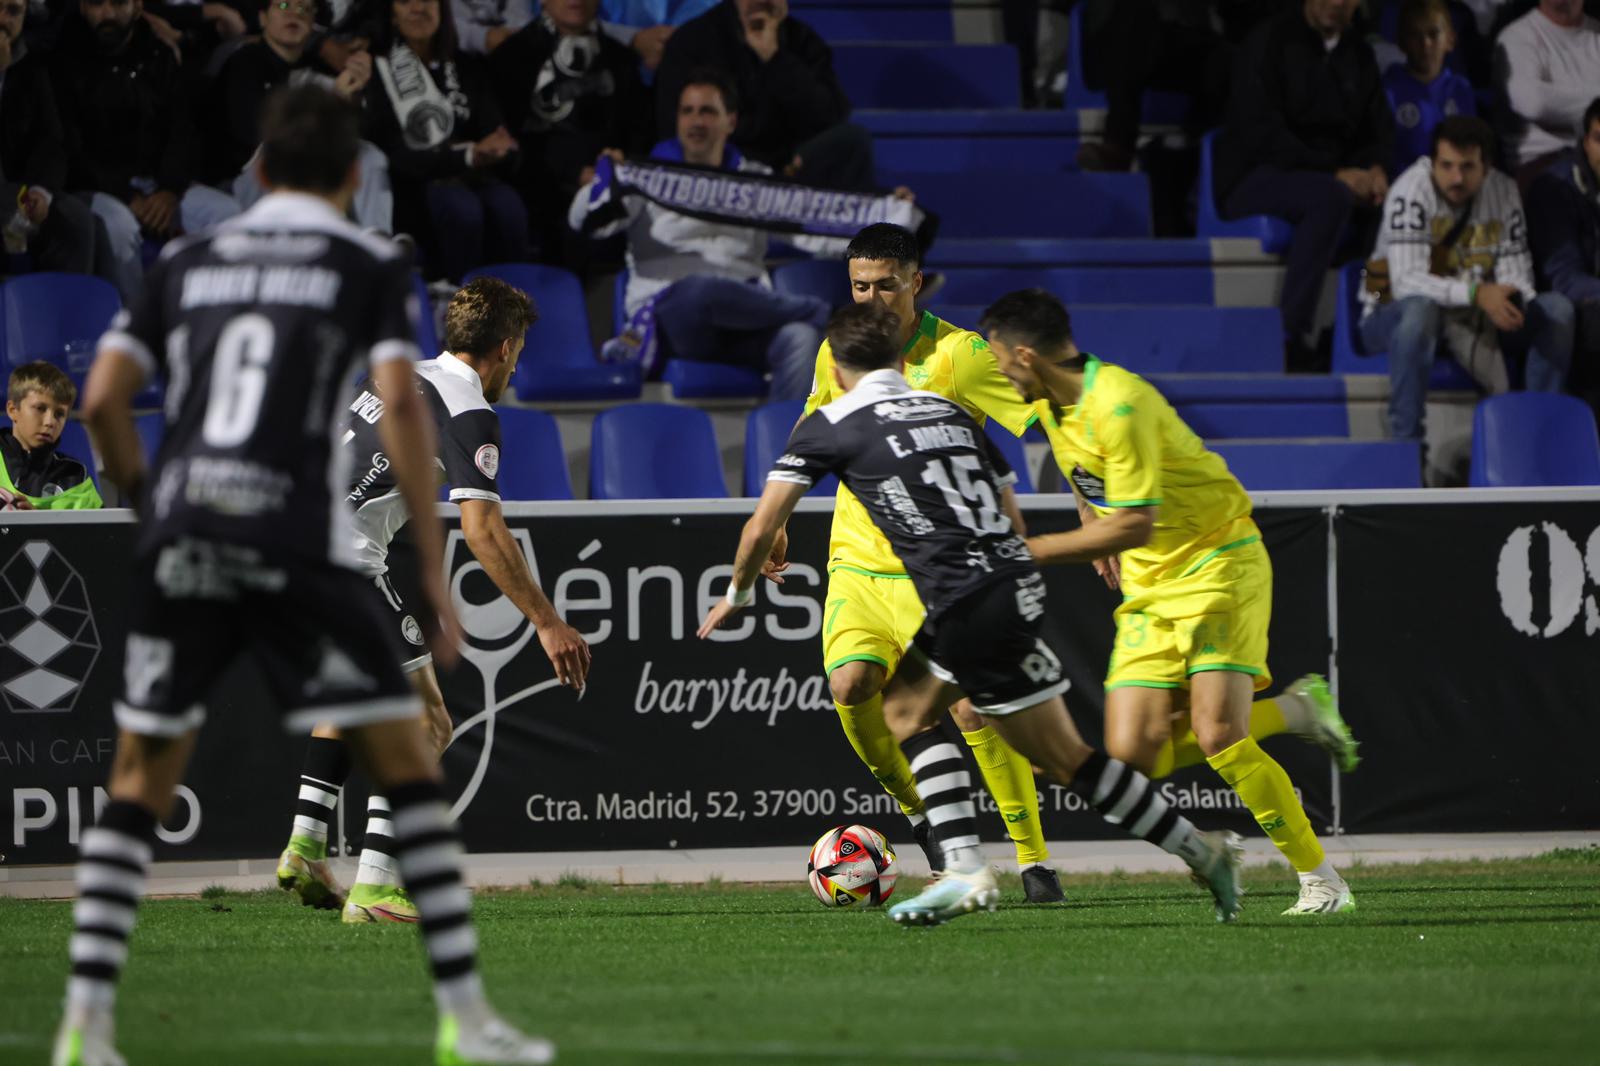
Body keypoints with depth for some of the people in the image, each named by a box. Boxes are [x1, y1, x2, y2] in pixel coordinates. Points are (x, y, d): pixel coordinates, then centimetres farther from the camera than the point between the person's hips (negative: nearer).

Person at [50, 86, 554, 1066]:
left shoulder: (188, 263, 16)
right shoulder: (371, 267, 7)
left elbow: (104, 400, 8)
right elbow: (402, 407, -6)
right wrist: (435, 575, -4)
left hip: (181, 544, 3)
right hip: (299, 549, -3)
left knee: (140, 782, 12)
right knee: (407, 765, 5)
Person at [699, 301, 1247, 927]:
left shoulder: (831, 425, 3)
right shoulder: (950, 412, 19)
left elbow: (763, 528, 6)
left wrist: (738, 594, 24)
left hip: (968, 607, -7)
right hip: (1014, 579, 7)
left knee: (1062, 757, -1)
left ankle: (1200, 852, 0)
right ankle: (963, 870, 9)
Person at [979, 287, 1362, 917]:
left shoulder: (1119, 405, -24)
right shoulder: (1051, 405, 5)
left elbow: (1136, 524, -26)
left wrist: (1033, 552, -21)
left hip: (1217, 562, -8)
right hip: (1148, 585, 8)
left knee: (1217, 737, -21)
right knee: (1134, 754, -6)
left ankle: (1321, 882, -9)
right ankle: (1293, 711, 13)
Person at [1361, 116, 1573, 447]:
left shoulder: (1504, 192, -3)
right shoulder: (1412, 190, -19)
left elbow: (1515, 274, -3)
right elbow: (1406, 282, -29)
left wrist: (1515, 303, -28)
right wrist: (1476, 293, -42)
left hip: (1474, 316, 5)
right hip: (1393, 316, -5)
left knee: (1557, 308, -13)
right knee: (1419, 309, -41)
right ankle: (1405, 441, -34)